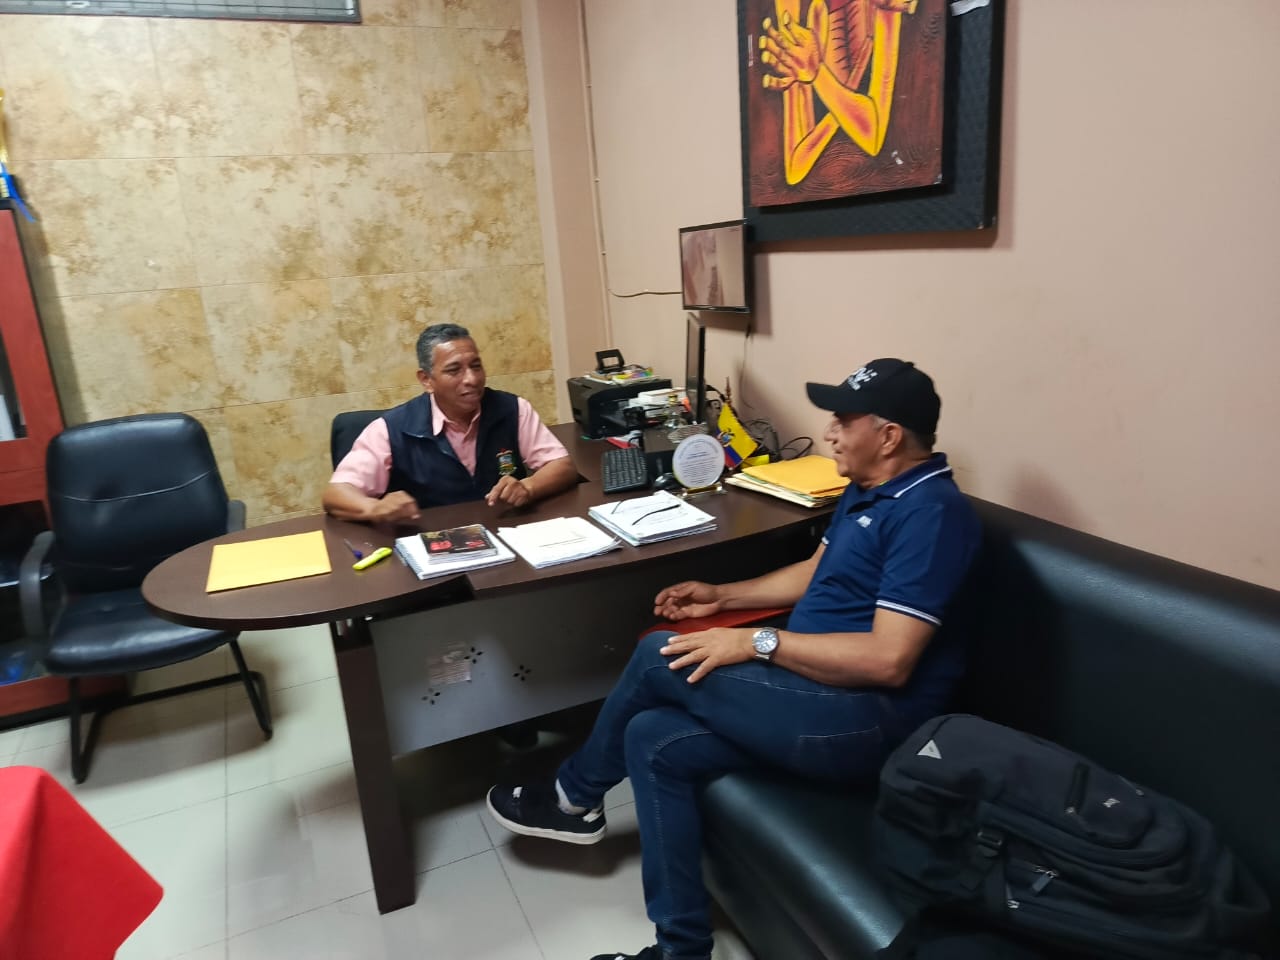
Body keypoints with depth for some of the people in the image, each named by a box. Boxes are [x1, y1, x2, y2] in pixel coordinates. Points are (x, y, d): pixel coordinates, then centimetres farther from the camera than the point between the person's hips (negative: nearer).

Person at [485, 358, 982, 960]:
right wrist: (722, 596, 16)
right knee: (653, 739, -3)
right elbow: (815, 574, 25)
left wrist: (756, 643, -21)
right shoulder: (867, 488, 13)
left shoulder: (930, 510, -19)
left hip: (865, 719, -10)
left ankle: (575, 796, 15)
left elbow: (888, 660, -25)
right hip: (818, 695, 10)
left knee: (659, 658, -13)